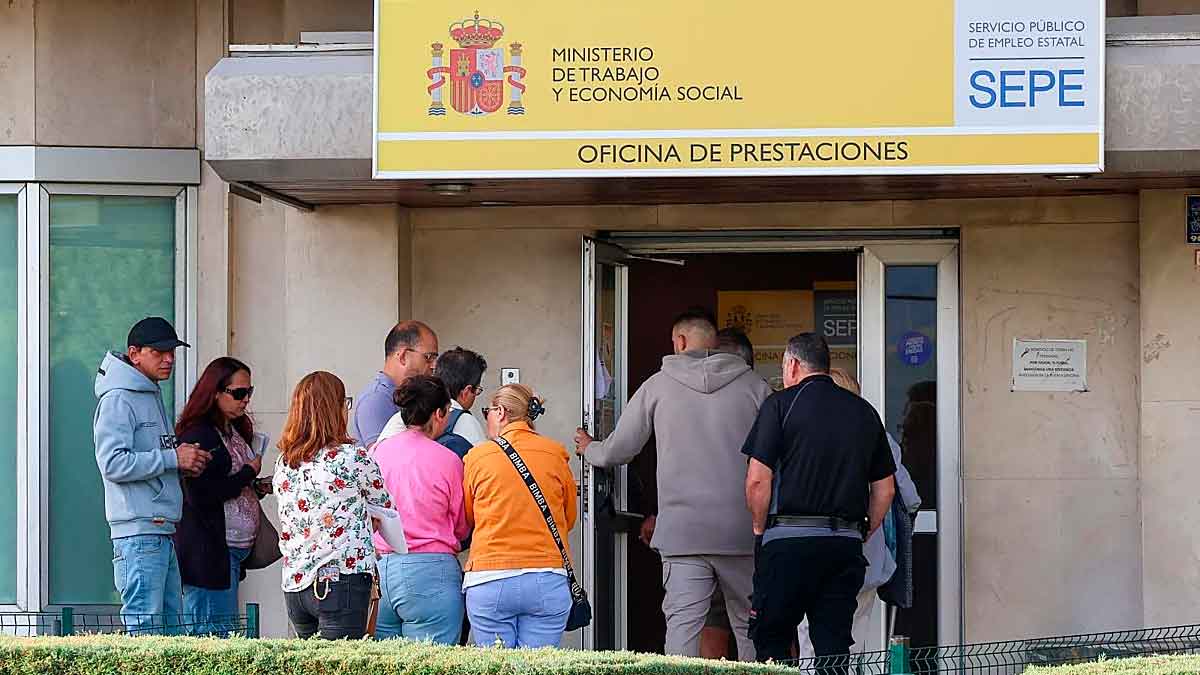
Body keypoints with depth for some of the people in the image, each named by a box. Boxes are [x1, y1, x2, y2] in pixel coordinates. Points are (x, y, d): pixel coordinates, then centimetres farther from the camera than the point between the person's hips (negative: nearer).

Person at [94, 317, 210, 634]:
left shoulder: (153, 395, 20)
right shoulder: (118, 399, -9)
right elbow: (113, 464, -19)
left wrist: (184, 463, 7)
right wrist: (173, 459, -15)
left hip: (163, 532, 10)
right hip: (138, 530, -10)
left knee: (172, 624, 10)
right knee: (144, 629, -11)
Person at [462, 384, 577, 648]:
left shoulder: (477, 456, 2)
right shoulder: (555, 455, 5)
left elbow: (465, 518, 14)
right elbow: (569, 520, 17)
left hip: (489, 580, -1)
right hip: (548, 582, 1)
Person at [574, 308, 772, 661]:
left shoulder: (658, 385, 5)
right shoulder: (754, 385, 4)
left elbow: (618, 450, 13)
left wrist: (589, 448, 35)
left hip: (682, 530, -1)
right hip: (743, 531, 1)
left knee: (682, 625, -3)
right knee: (749, 627, 7)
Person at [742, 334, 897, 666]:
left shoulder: (781, 404, -2)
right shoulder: (865, 412, 13)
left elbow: (758, 480, -8)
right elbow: (885, 489, 14)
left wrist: (760, 528, 5)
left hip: (789, 540, -4)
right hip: (846, 544, 4)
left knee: (771, 642, 4)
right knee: (834, 647, 6)